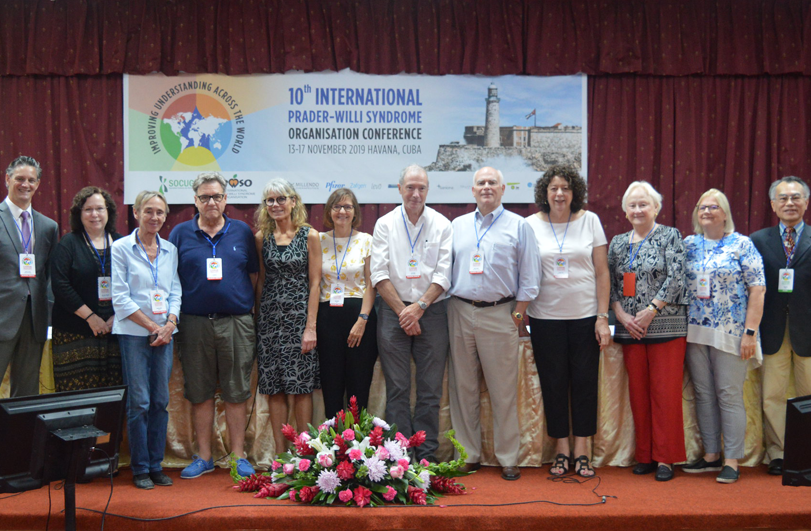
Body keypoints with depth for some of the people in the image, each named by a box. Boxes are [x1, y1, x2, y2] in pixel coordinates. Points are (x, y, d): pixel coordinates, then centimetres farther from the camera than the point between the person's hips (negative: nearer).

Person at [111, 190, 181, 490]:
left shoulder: (170, 250, 11)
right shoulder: (121, 248, -1)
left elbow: (175, 292, 11)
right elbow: (120, 298, -6)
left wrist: (169, 325, -6)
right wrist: (152, 326, -9)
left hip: (164, 334, 4)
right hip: (133, 333, -4)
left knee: (161, 401, 5)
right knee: (139, 402, -4)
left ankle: (156, 465, 14)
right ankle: (140, 468, 7)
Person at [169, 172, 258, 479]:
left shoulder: (242, 232, 7)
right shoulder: (181, 234, 6)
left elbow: (254, 275, 11)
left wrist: (248, 305, 1)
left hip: (236, 323, 0)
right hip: (194, 324, 0)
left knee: (236, 393, 3)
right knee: (199, 393, 7)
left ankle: (238, 456, 12)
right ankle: (203, 457, 17)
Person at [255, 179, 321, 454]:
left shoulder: (309, 236, -1)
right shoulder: (261, 237, 7)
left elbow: (314, 284, -3)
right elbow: (261, 281, 12)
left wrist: (311, 327, -9)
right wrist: (258, 319, 6)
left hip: (299, 315, -3)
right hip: (270, 317, 3)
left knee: (301, 386, -2)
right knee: (274, 388, 3)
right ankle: (280, 453, 11)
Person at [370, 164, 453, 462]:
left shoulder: (442, 225, 5)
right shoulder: (385, 224, 6)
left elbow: (443, 275, -1)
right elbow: (379, 274, 0)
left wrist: (419, 307, -11)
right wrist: (402, 310, -7)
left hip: (431, 311, 0)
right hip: (393, 312, 0)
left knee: (430, 390, 1)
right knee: (397, 389, 1)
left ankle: (427, 456, 8)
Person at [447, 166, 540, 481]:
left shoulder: (518, 226, 5)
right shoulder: (457, 226, 14)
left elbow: (529, 276, 3)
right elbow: (445, 269, 15)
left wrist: (518, 313, -4)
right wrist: (446, 308, 6)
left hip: (500, 315, -3)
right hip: (460, 312, 3)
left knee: (504, 391, -2)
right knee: (462, 388, 6)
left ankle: (508, 458, 7)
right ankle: (468, 455, 15)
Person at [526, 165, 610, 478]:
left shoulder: (590, 220, 3)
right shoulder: (531, 225, 3)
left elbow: (602, 272, 2)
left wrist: (603, 317, -3)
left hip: (585, 314, 0)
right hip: (546, 316, 0)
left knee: (585, 381, 2)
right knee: (553, 382, 5)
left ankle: (581, 452, 13)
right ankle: (561, 451, 17)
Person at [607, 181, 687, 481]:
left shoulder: (670, 237, 1)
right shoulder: (618, 243, 14)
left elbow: (675, 278, -8)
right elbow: (610, 283, 11)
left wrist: (650, 311, -13)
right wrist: (621, 314, -4)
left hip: (666, 326, -4)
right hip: (629, 329, 4)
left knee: (666, 391, -4)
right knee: (638, 392, 6)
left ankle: (665, 458, 3)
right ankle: (644, 455, 15)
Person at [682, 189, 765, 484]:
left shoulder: (742, 245, -2)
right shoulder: (688, 245, 10)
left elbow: (757, 290, -6)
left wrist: (750, 332, -12)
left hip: (730, 333, -4)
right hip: (695, 332, 4)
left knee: (729, 395, -2)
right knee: (703, 395, 8)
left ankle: (731, 461, 5)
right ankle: (711, 456, 18)